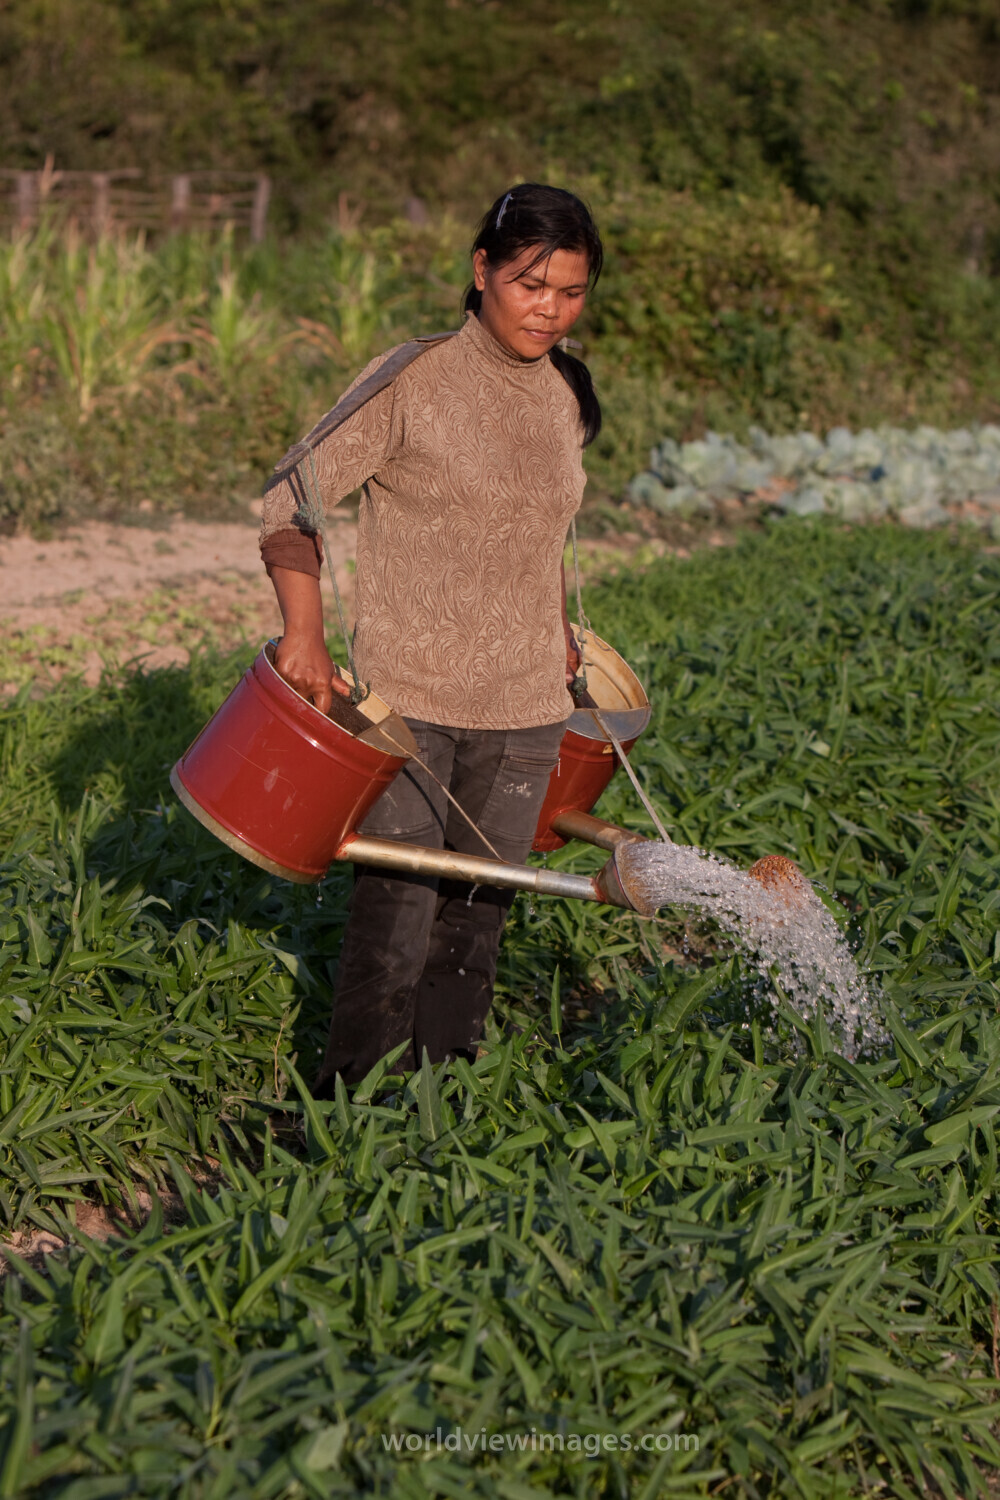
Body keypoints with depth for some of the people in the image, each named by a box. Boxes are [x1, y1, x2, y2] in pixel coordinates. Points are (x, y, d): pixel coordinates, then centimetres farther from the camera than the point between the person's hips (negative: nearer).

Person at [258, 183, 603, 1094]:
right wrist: (305, 635, -20)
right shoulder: (411, 384, -9)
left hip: (522, 709, 5)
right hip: (407, 699, -5)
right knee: (394, 919, -4)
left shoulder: (568, 397, 8)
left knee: (478, 917, 10)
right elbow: (290, 502, -9)